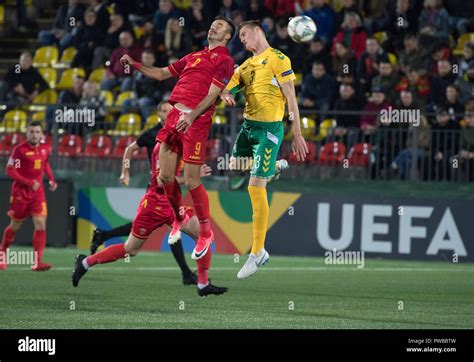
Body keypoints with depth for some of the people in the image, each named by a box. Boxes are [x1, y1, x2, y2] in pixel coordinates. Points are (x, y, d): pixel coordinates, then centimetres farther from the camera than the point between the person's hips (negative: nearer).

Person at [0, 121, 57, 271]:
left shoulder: (45, 149, 3)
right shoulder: (20, 150, -14)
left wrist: (51, 179, 9)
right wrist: (29, 182, -24)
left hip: (38, 192, 4)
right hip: (20, 192, -4)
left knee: (41, 224, -11)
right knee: (15, 226, 9)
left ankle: (38, 262, -14)